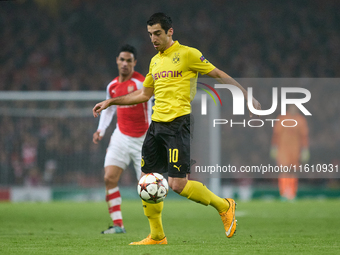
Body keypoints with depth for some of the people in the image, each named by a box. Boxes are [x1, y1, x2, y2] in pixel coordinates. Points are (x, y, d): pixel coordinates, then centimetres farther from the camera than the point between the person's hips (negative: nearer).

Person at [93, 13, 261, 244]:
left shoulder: (187, 54, -4)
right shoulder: (155, 61, 18)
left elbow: (219, 75, -2)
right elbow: (144, 94, 28)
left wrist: (247, 96, -8)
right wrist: (111, 102, 26)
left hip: (177, 123, -7)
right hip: (156, 124, 8)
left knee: (178, 184, -15)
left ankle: (224, 206, 7)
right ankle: (157, 236, 16)